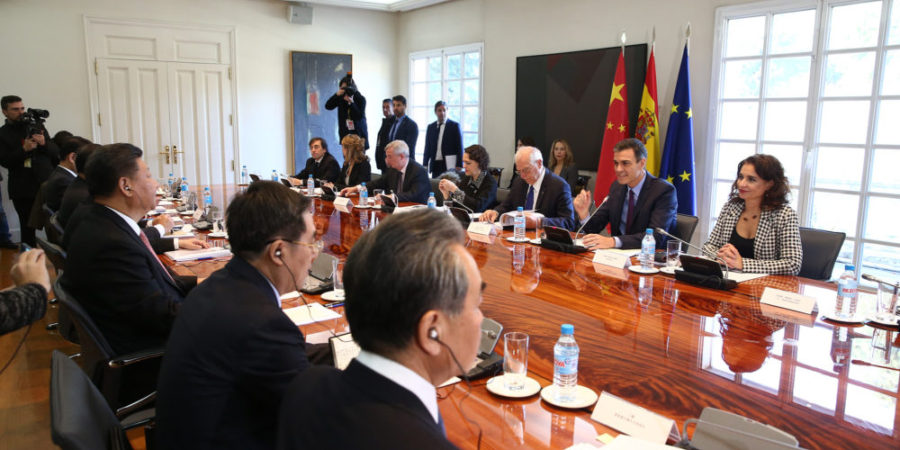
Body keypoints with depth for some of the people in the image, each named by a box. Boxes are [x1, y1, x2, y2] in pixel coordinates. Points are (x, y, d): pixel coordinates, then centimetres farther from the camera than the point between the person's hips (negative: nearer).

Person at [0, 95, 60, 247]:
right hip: (23, 190, -1)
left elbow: (56, 151, 9)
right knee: (27, 228, 5)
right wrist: (24, 149, -18)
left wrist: (45, 143, -12)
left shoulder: (37, 126, 11)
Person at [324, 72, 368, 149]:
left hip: (359, 134, -3)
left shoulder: (360, 99, -4)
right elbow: (328, 106, -3)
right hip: (345, 134, 3)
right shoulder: (340, 98, 5)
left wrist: (351, 102, -24)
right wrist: (337, 94, -15)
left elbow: (360, 116, -12)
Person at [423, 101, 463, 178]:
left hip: (450, 165, -4)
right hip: (435, 165, 4)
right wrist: (425, 165, 6)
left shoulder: (455, 126, 0)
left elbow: (459, 147, -3)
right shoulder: (430, 127, 12)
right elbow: (427, 148, 13)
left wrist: (459, 166, -10)